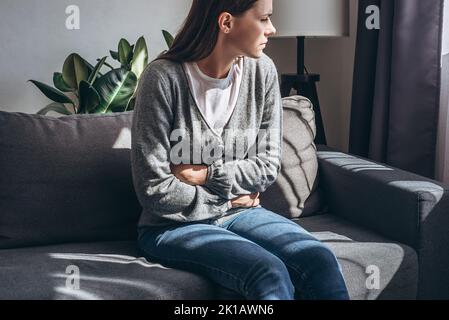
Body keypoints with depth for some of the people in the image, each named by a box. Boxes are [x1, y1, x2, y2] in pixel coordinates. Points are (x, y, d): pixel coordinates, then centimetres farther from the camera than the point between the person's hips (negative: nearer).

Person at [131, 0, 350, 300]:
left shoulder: (262, 70, -2)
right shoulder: (163, 78, -16)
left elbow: (268, 165, 1)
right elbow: (155, 190, -15)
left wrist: (206, 175, -11)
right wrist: (227, 201, -6)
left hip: (241, 213, 4)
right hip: (175, 225, -4)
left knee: (320, 260, -23)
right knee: (269, 272, -30)